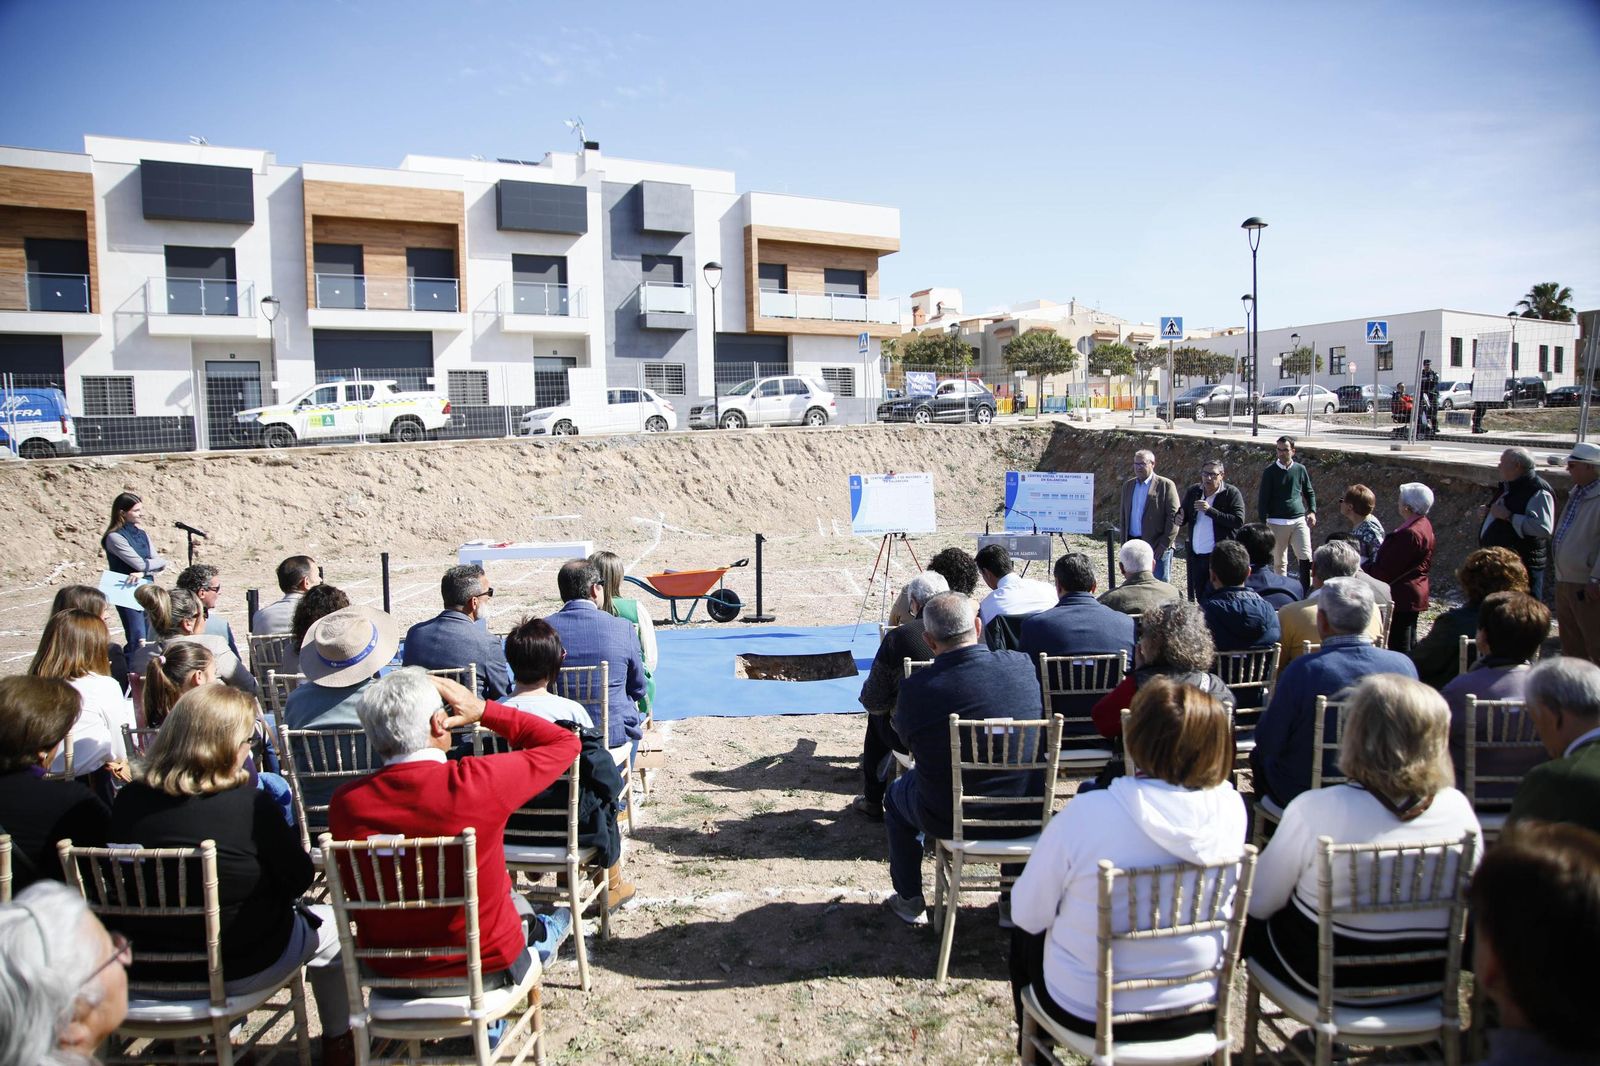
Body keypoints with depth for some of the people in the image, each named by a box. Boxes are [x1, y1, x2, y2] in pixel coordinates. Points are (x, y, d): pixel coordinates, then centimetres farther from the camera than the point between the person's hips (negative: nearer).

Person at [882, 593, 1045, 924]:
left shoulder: (914, 688, -20)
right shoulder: (1022, 665, -13)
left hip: (950, 822, -2)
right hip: (1027, 818, 3)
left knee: (897, 793, 29)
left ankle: (909, 902, 39)